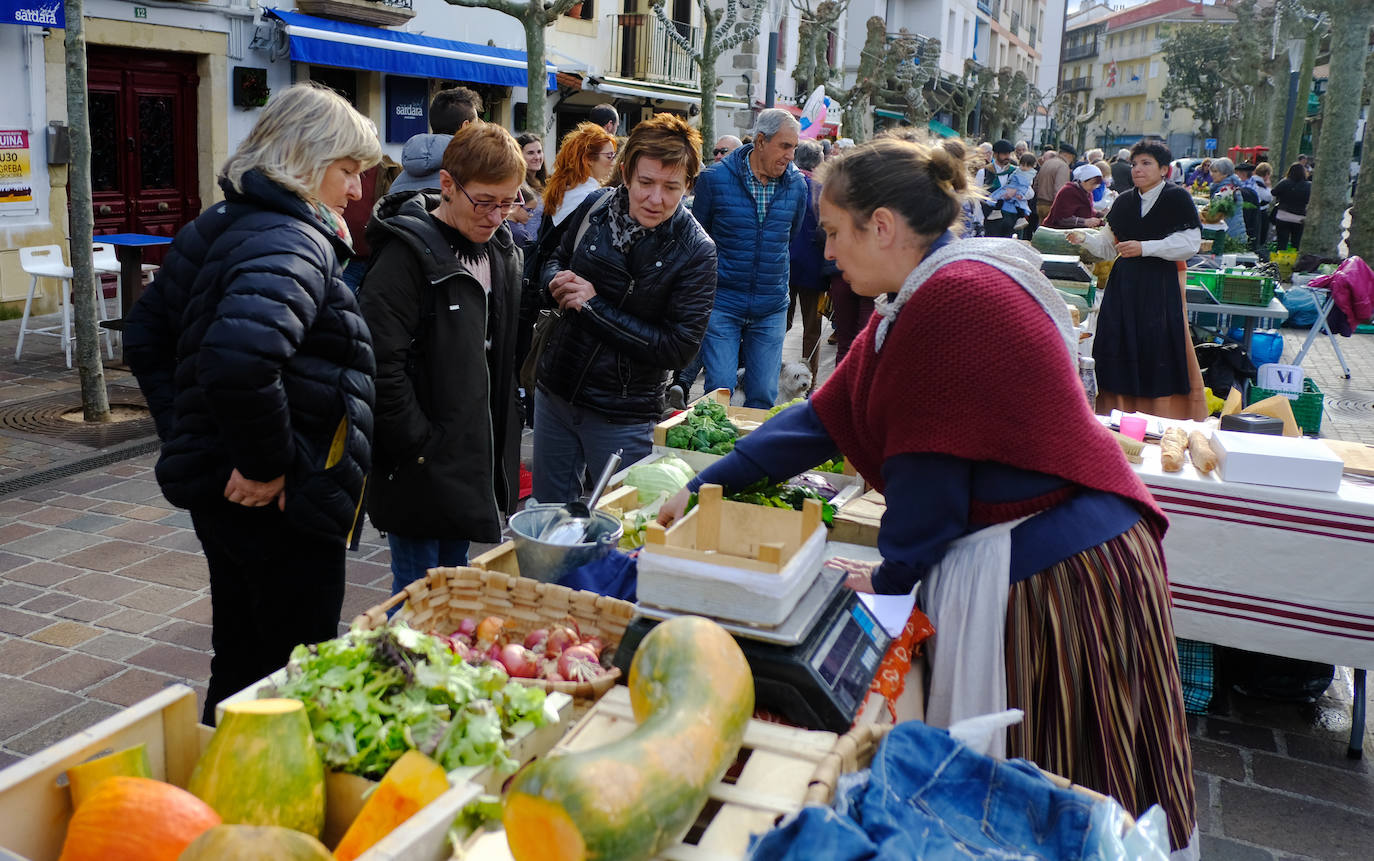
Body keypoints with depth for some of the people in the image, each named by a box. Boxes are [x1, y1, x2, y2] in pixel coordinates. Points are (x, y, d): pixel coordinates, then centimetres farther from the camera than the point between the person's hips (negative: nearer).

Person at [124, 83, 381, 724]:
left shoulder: (217, 226, 11)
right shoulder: (295, 244, -20)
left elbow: (146, 334, 19)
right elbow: (239, 358, -38)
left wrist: (184, 433, 14)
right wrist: (266, 465, -24)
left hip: (221, 494, 10)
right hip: (283, 506, -10)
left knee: (240, 662, 23)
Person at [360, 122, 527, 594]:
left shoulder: (501, 250, 9)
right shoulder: (408, 253, -16)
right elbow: (382, 362, -21)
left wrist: (502, 445, 12)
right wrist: (418, 446, -19)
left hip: (477, 461, 7)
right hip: (423, 467, -7)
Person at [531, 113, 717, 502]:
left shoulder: (696, 251, -16)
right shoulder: (595, 208, -3)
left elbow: (679, 347, -20)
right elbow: (556, 261, 15)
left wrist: (594, 306, -21)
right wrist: (555, 282, -10)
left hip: (622, 416, -4)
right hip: (554, 393, 5)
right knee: (549, 511, 19)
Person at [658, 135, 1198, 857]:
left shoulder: (952, 298, -20)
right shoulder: (919, 302, 12)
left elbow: (929, 472, -17)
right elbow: (825, 418, 16)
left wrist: (889, 575, 0)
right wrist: (701, 487, 16)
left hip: (1057, 573, -10)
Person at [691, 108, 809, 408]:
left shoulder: (797, 184, 4)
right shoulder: (715, 178, -6)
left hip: (771, 308, 3)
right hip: (722, 302, -3)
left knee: (763, 396, 5)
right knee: (719, 389, -5)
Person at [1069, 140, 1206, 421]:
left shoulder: (1177, 199, -3)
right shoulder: (1124, 202, 13)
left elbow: (1190, 243, -11)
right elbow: (1108, 247, 14)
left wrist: (1144, 247, -16)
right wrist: (1085, 239, -6)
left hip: (1160, 285, -5)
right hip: (1124, 284, 5)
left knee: (1157, 353, -6)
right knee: (1119, 350, 1)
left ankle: (1162, 419, 4)